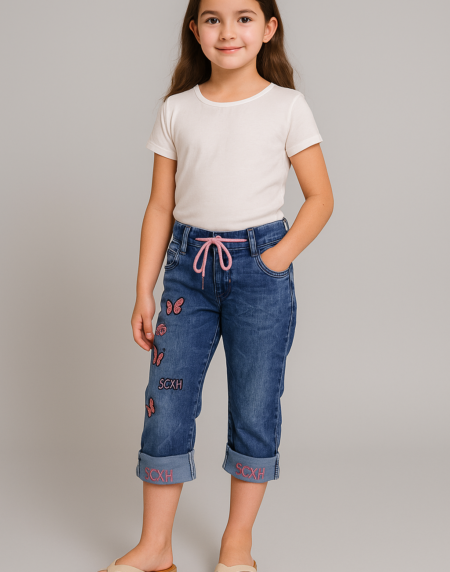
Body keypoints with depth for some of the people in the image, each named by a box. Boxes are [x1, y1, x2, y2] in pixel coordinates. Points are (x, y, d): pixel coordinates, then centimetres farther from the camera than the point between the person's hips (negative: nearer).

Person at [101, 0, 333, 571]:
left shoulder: (287, 107, -1)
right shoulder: (177, 110, 6)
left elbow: (320, 197, 2)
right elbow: (160, 207, 7)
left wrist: (278, 258, -10)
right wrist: (144, 291, 4)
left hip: (259, 267, -2)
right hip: (187, 266, 2)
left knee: (254, 407, 5)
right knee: (165, 401, 2)